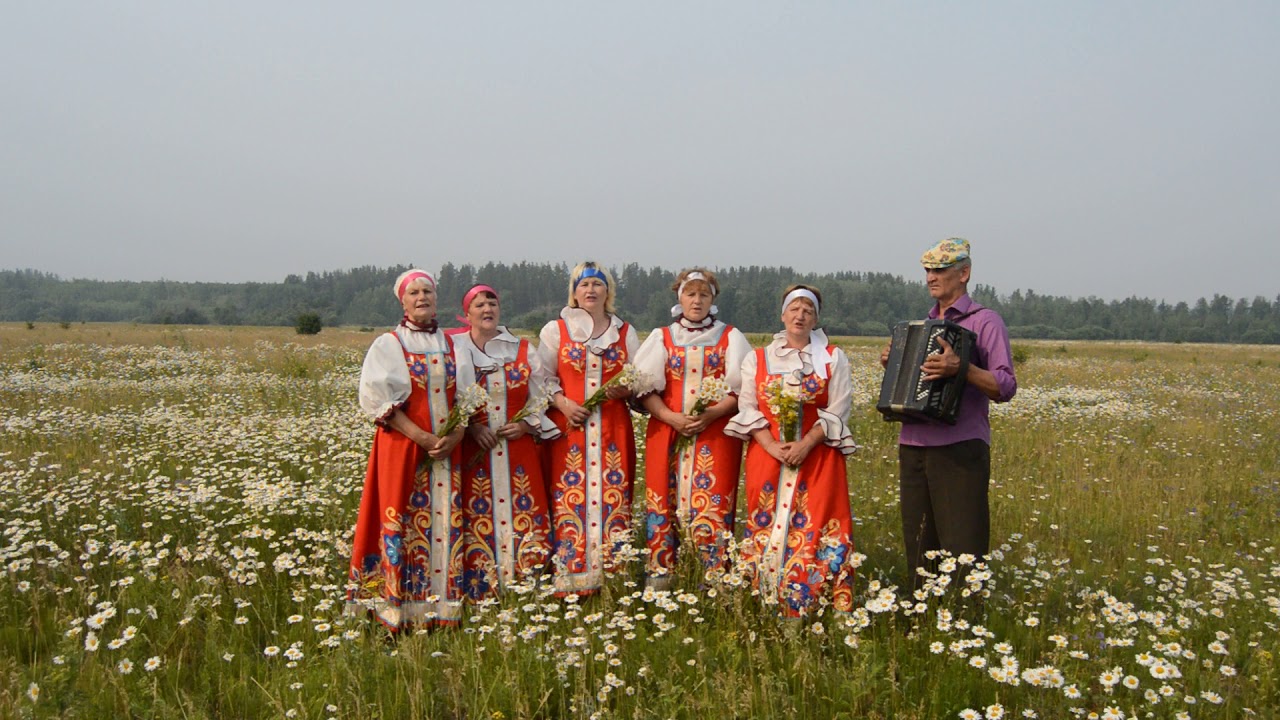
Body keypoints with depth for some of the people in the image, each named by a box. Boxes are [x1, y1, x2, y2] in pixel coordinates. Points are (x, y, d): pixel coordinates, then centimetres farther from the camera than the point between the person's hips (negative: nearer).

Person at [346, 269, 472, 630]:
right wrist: (422, 437, -17)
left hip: (448, 450, 4)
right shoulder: (388, 345, 0)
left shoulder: (452, 345, 12)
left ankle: (442, 607, 11)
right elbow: (380, 398, -9)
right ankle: (400, 610, 5)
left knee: (445, 522, 4)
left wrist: (455, 435, -9)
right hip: (403, 447, -4)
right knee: (403, 524, -3)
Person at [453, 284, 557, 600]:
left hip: (519, 447, 2)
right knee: (479, 516, -1)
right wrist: (471, 426, -13)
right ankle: (481, 588, 8)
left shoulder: (523, 350, 9)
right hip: (474, 449, -2)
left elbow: (540, 396, 9)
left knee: (523, 513, 0)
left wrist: (526, 424, -7)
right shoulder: (455, 350, 2)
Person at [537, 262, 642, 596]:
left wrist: (625, 389, -8)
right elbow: (543, 378, 5)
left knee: (613, 499, -2)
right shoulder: (555, 330, 9)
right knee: (569, 499, -5)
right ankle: (570, 580, 2)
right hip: (569, 427, -1)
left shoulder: (625, 332, 14)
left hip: (613, 429, 2)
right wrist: (563, 403, -11)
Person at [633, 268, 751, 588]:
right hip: (667, 432, 1)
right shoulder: (661, 337, 9)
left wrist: (713, 413, -15)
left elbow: (742, 388, 1)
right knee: (664, 500, -1)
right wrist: (671, 417, -13)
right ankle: (658, 575, 8)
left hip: (716, 433, -1)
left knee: (713, 502, -7)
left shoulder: (731, 337, 8)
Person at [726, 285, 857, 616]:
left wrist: (805, 444, -15)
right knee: (768, 528, 2)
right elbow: (747, 408, 2)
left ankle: (813, 608, 1)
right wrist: (772, 446, -12)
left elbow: (837, 411, -2)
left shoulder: (833, 358, 6)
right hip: (768, 456, 1)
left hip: (817, 459, -1)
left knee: (814, 531, -5)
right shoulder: (757, 359, 9)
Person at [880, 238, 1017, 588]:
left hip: (959, 450, -7)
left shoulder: (985, 321, -1)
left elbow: (1005, 387, -10)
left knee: (962, 551, -6)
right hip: (913, 448, 7)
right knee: (918, 548, 11)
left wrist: (960, 368, -25)